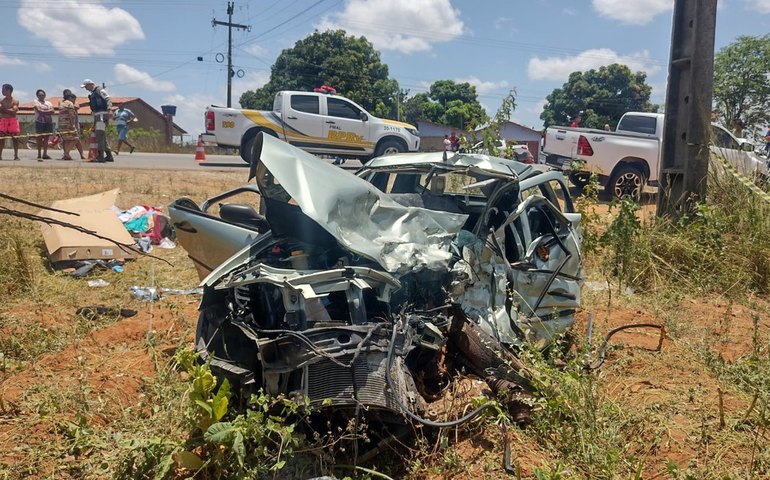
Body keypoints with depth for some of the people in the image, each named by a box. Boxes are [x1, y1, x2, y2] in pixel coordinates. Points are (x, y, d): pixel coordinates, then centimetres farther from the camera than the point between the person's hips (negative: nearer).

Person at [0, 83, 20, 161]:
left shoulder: (15, 101, 0)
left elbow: (13, 111, -11)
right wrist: (9, 110, -13)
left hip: (13, 120, -2)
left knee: (15, 138, -2)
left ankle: (16, 155, 5)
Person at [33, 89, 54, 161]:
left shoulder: (48, 103, 16)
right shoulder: (36, 102, 5)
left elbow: (52, 111, 1)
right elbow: (39, 111, -10)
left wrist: (43, 112, -9)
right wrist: (48, 111, -5)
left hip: (49, 122, 4)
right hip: (40, 122, -4)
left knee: (46, 138, 4)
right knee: (40, 138, -4)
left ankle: (45, 154, 9)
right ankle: (39, 155, -4)